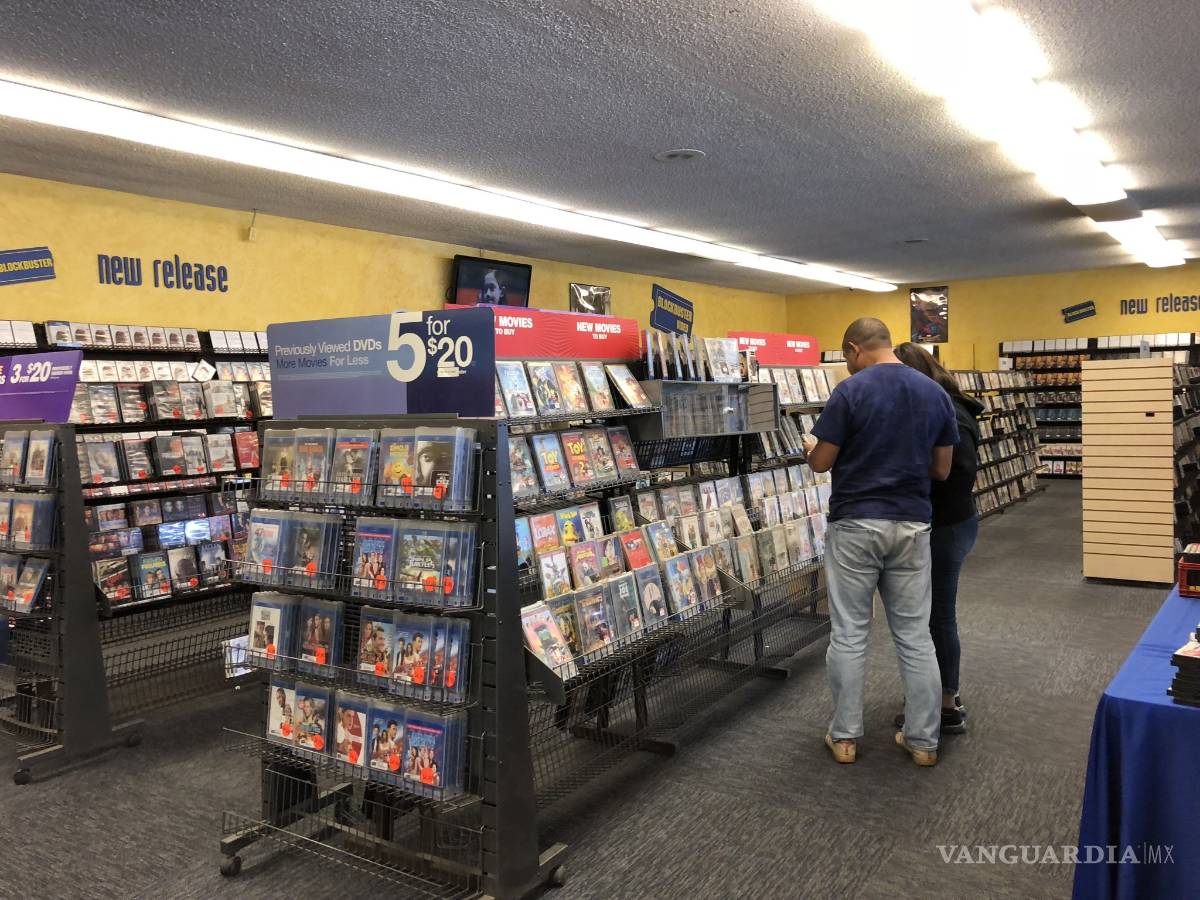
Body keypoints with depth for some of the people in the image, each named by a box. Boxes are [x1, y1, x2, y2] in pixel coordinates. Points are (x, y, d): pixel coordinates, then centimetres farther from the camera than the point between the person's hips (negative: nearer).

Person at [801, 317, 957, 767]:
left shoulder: (850, 391, -11)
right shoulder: (936, 394, 4)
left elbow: (822, 462, -8)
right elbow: (941, 469, 8)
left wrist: (811, 446, 15)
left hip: (855, 524, -4)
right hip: (912, 525, 4)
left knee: (848, 635, 6)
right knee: (915, 636, 11)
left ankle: (845, 736, 15)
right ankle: (923, 739, 18)